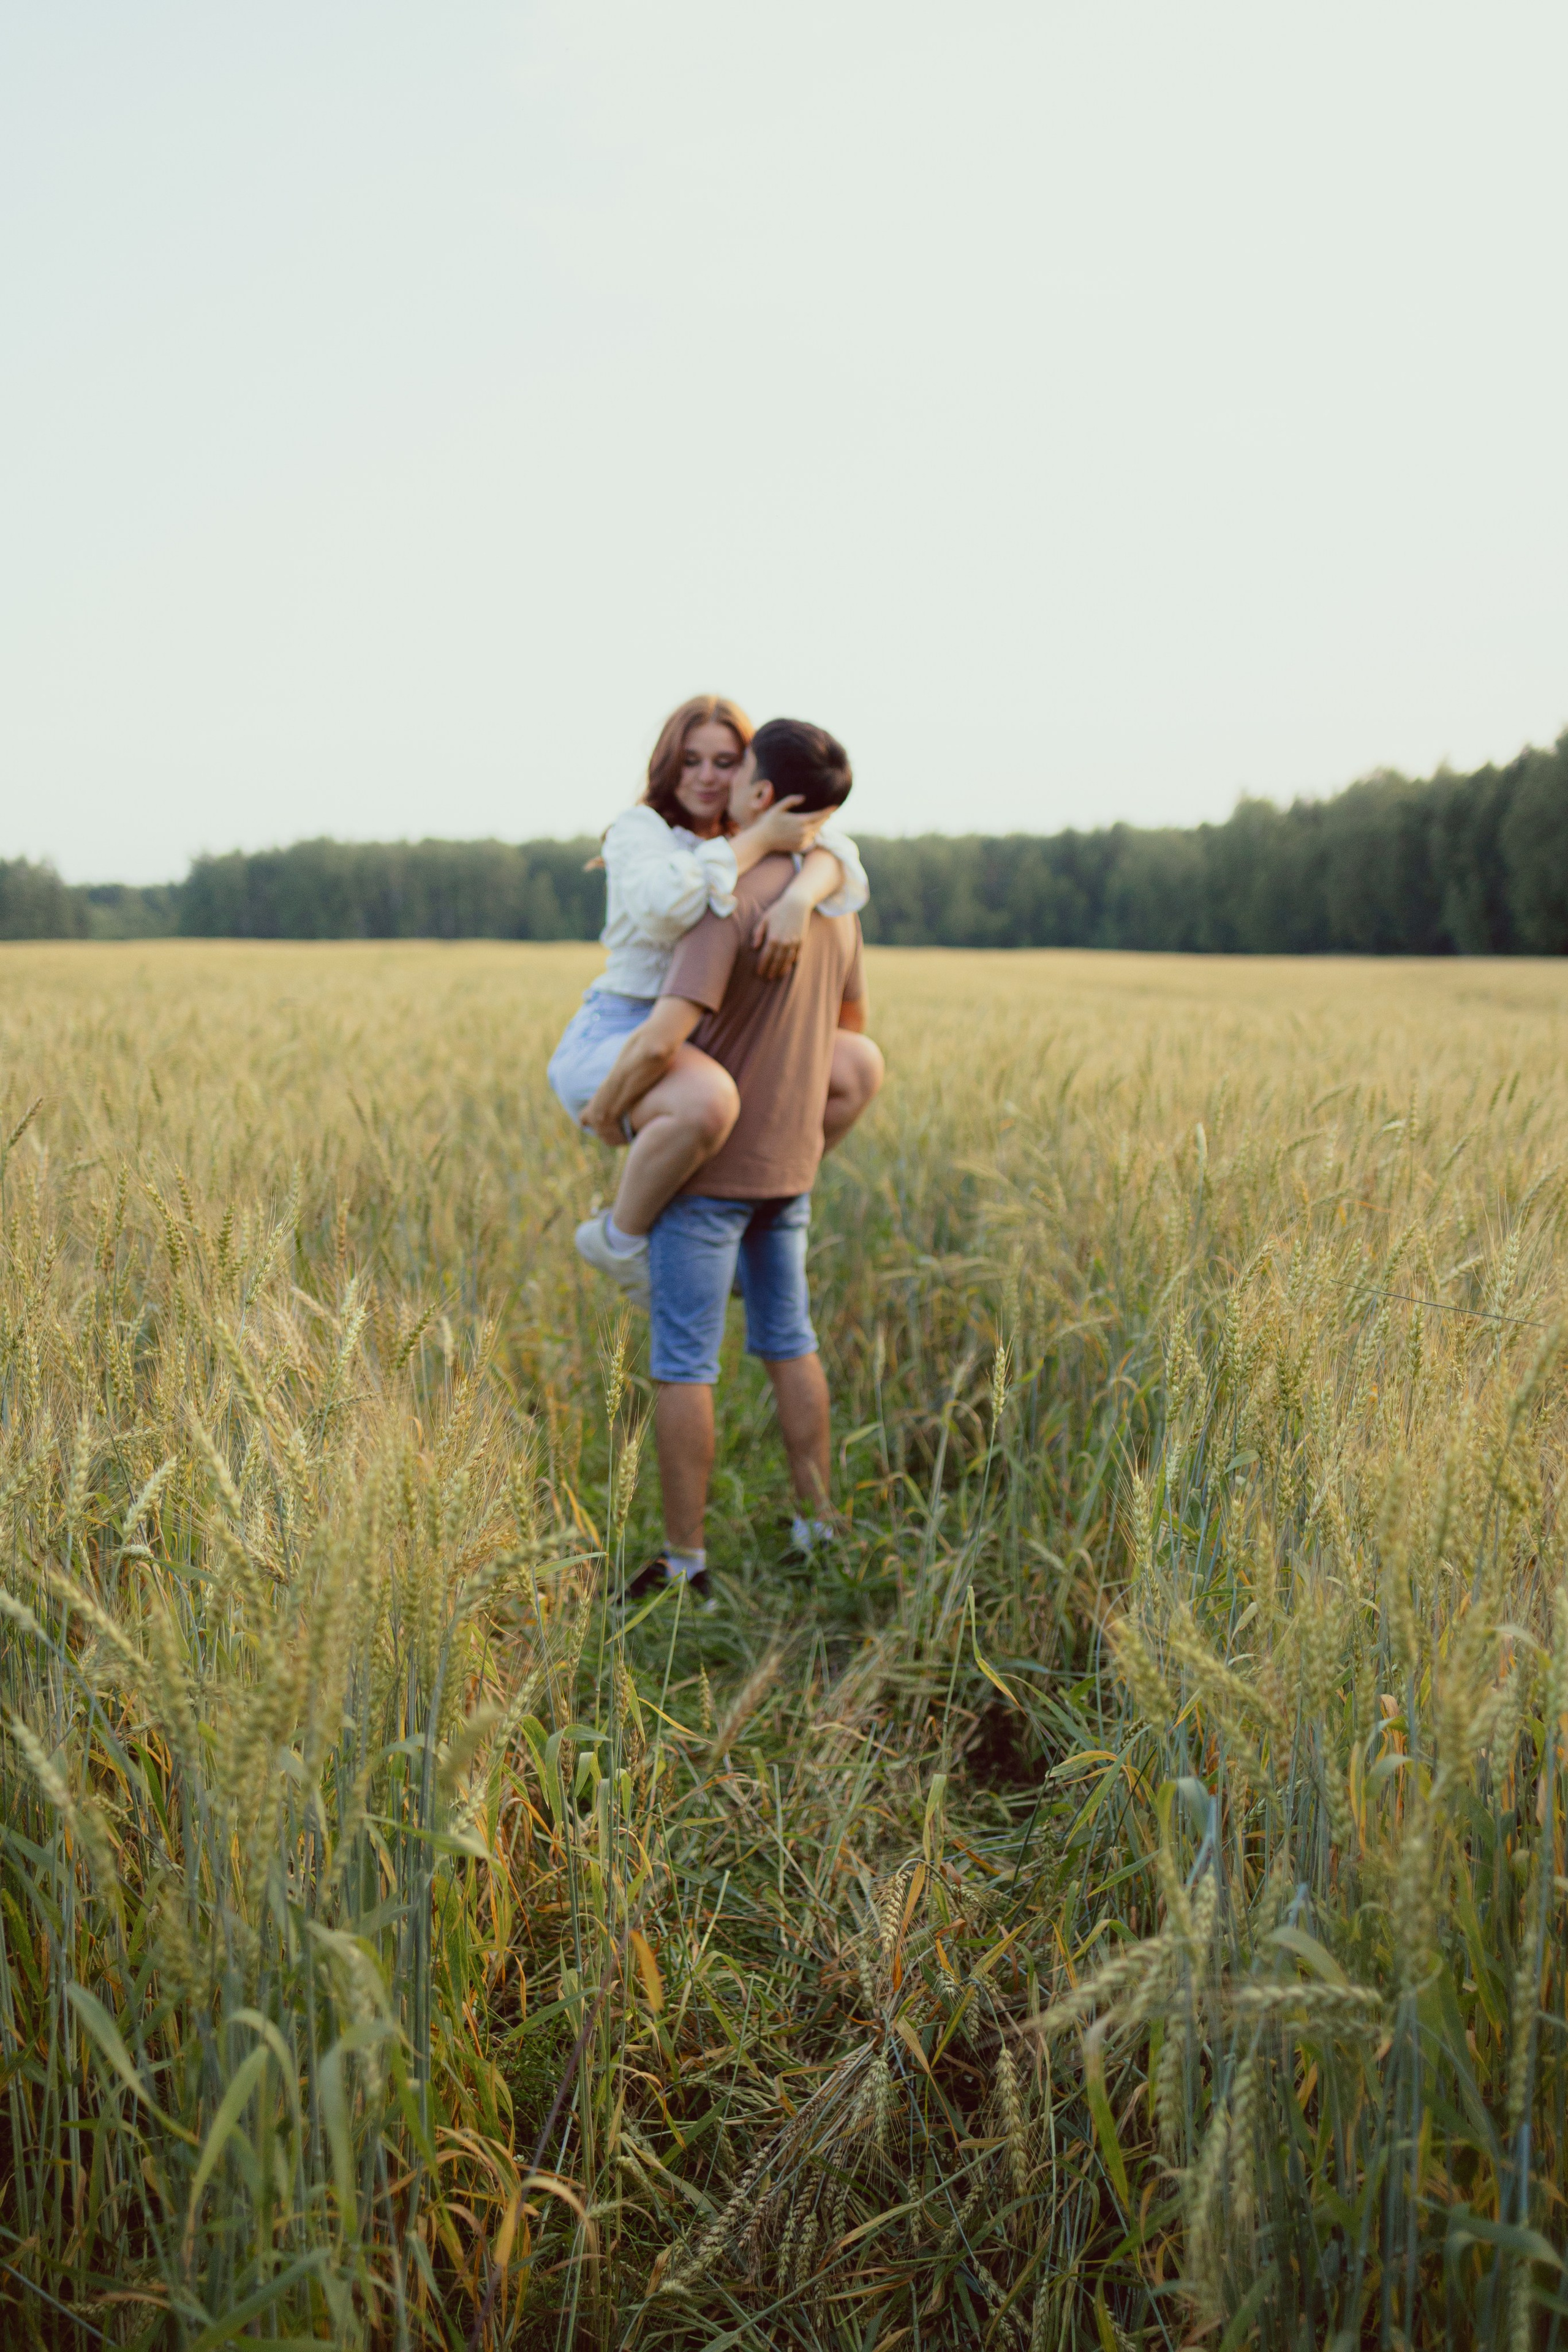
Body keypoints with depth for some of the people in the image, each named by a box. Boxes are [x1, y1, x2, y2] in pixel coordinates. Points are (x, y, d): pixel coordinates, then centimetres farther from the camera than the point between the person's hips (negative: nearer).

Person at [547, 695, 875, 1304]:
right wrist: (759, 841, -24)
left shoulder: (746, 837, 13)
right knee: (709, 1101, -41)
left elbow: (832, 853, -8)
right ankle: (619, 1237, -15)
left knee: (855, 1071, 10)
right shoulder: (639, 830, -6)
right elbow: (664, 906, -30)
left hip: (700, 1047, 8)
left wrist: (797, 898, -31)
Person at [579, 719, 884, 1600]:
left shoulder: (731, 904, -21)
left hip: (709, 1165, -7)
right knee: (789, 1342, 19)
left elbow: (662, 1039, -28)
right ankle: (817, 1523, 26)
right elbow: (853, 1028, 19)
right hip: (790, 1163, 8)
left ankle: (685, 1559, 7)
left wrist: (605, 1105, -11)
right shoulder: (834, 899, 5)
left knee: (684, 1361, 1)